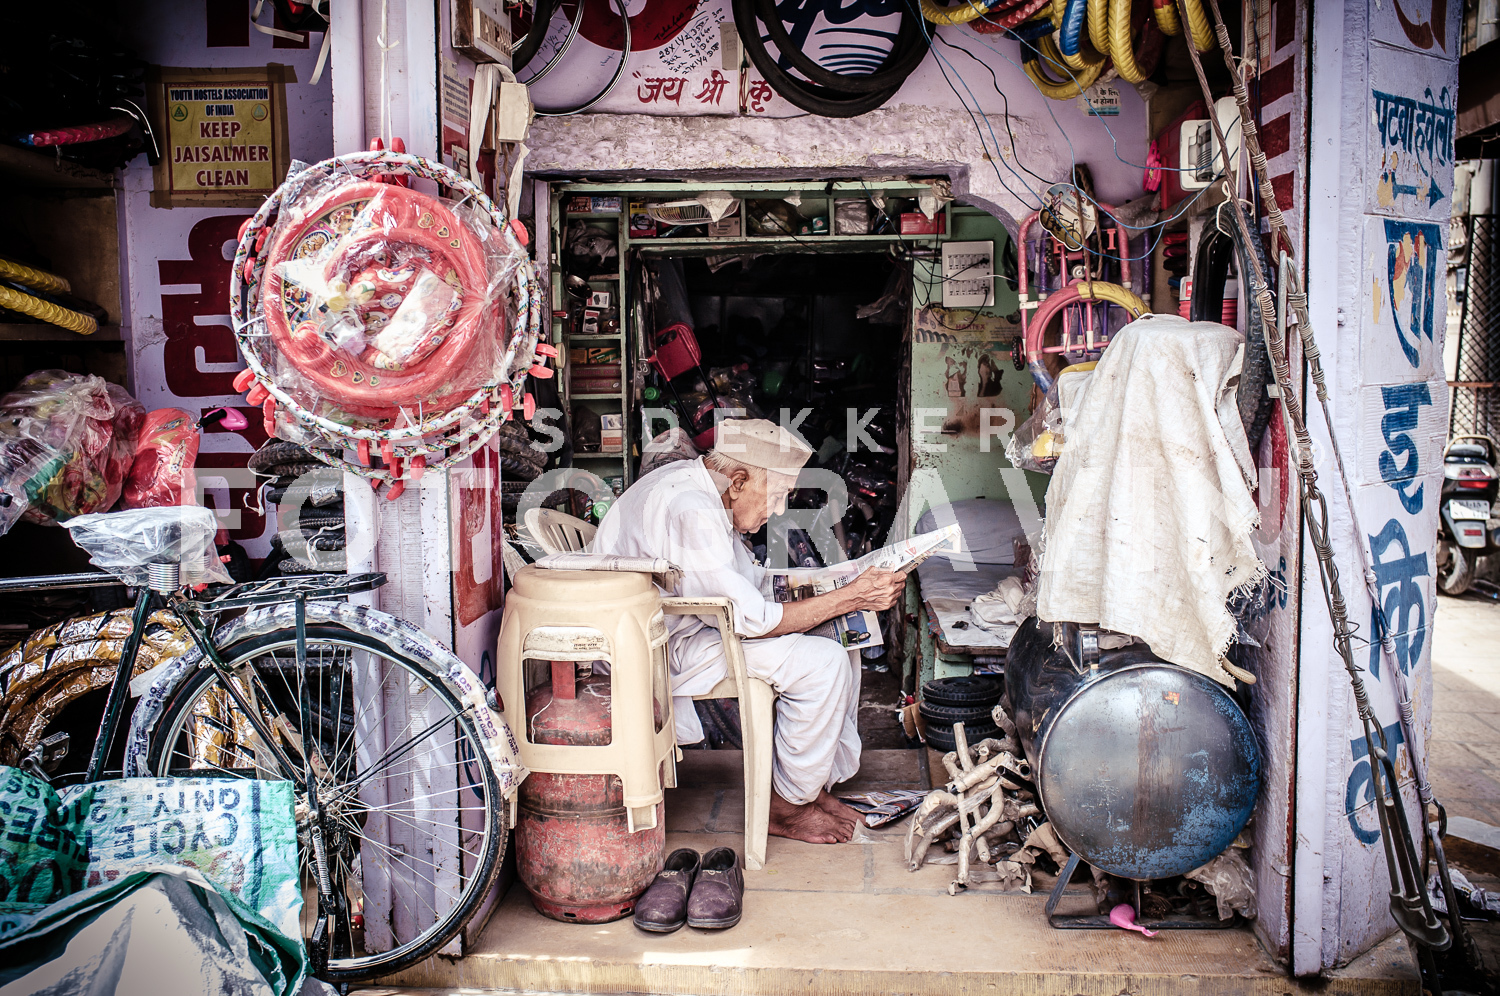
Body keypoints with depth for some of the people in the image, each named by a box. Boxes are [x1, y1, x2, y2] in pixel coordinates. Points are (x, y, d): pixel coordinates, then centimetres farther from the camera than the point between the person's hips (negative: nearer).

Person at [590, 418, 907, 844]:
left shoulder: (697, 481, 4)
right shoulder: (689, 512, -28)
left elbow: (751, 581, 13)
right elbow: (751, 619, -28)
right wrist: (851, 597, -22)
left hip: (690, 624, 10)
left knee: (840, 642, 5)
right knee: (822, 663, -19)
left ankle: (818, 784, 12)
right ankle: (787, 805, -2)